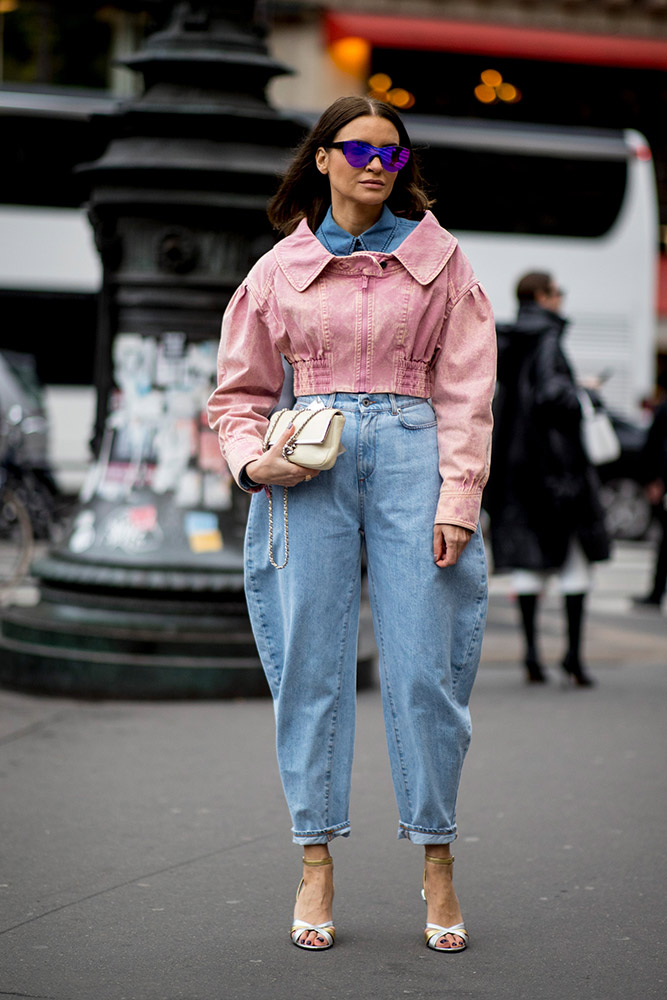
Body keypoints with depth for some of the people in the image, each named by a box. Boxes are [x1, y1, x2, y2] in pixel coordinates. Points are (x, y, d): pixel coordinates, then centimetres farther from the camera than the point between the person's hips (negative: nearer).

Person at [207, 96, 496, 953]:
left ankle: (436, 865, 8)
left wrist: (458, 497, -5)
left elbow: (465, 390, 5)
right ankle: (316, 865, 9)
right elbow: (238, 391, 16)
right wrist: (252, 459, -4)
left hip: (411, 453, -1)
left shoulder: (438, 259, 9)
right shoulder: (281, 267, 11)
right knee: (310, 659, 0)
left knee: (424, 663, -4)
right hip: (310, 465, 1)